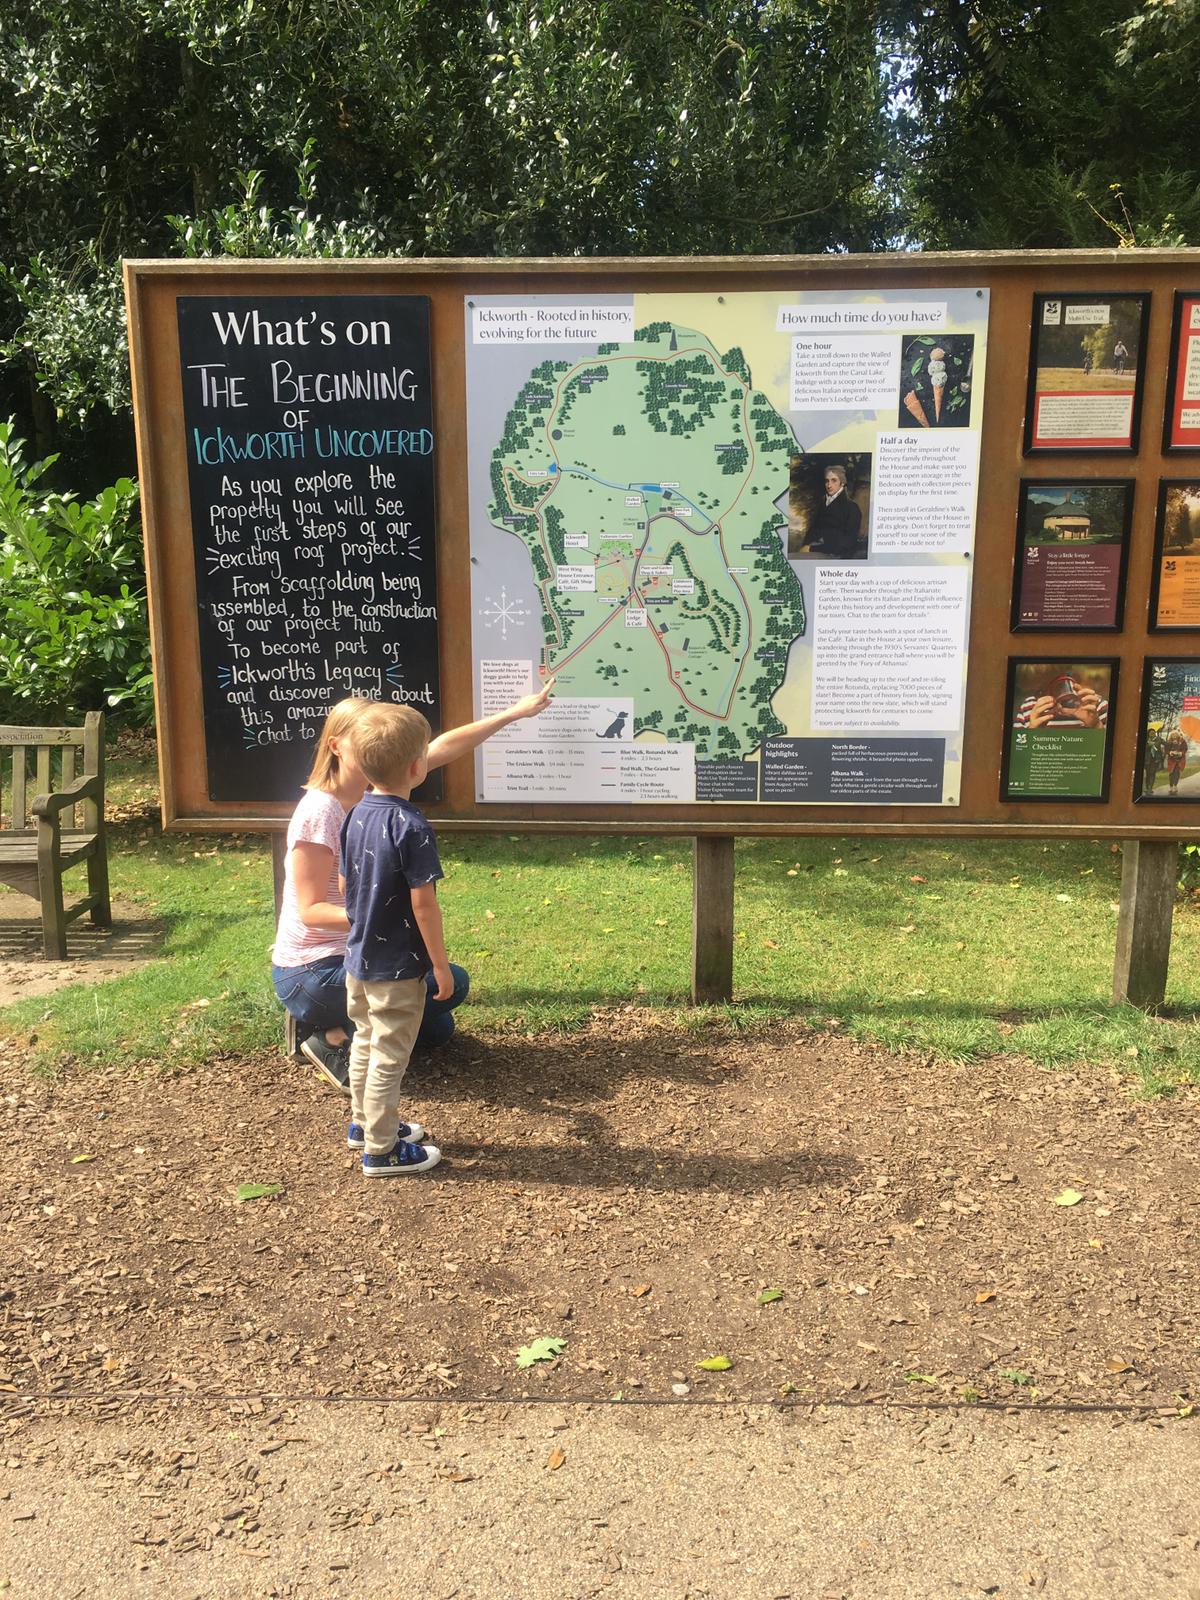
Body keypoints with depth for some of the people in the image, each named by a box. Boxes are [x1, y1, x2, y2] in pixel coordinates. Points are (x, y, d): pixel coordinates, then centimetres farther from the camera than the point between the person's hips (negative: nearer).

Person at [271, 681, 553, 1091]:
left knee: (435, 1030, 14)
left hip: (352, 954, 9)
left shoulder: (373, 789, -1)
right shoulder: (319, 811, -23)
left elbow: (443, 747, 3)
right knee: (452, 984, -19)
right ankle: (333, 1040, -6)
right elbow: (310, 910, -23)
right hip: (310, 973, -9)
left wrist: (513, 713, 4)